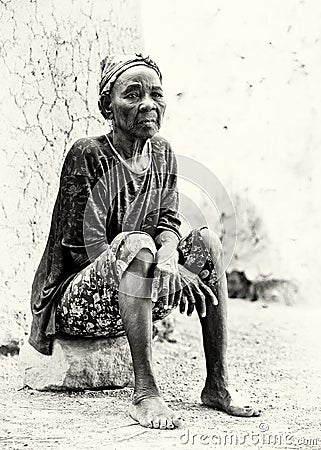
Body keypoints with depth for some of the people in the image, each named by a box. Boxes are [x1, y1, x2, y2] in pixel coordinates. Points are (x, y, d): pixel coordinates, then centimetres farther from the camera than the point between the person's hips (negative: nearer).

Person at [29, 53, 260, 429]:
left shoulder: (162, 153, 7)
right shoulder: (87, 155, -15)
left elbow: (168, 224, 1)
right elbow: (88, 249, -20)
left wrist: (167, 258, -24)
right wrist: (168, 270, -28)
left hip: (136, 298, 7)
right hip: (76, 301, -7)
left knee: (206, 240, -10)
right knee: (136, 243, -34)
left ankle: (217, 385, -11)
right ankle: (143, 393, -36)